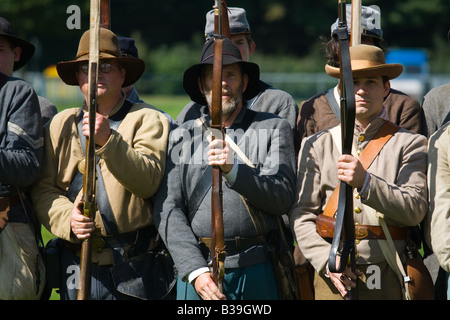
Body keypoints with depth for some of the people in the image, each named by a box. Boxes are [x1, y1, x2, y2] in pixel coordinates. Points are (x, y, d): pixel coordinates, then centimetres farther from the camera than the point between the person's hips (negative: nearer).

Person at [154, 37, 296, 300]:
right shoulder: (182, 137, 10)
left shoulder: (274, 129, 8)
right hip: (198, 268, 1)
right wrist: (195, 270, -10)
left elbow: (283, 198, -3)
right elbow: (168, 209, 1)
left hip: (256, 271, -1)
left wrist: (234, 170, -17)